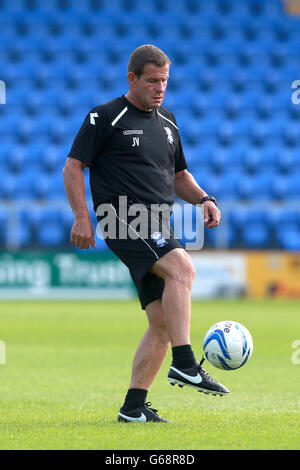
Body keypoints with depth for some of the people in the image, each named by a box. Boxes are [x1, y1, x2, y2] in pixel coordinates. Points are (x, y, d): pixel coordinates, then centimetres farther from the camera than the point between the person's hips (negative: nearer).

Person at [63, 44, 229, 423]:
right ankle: (184, 364, -33)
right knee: (182, 268, -31)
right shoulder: (105, 118, -2)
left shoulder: (167, 122, 19)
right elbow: (72, 167, -3)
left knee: (163, 321, 1)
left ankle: (134, 406, 6)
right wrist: (81, 217, -14)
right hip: (122, 218, -8)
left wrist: (204, 199, 9)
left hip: (156, 229, 8)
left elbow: (179, 175, 28)